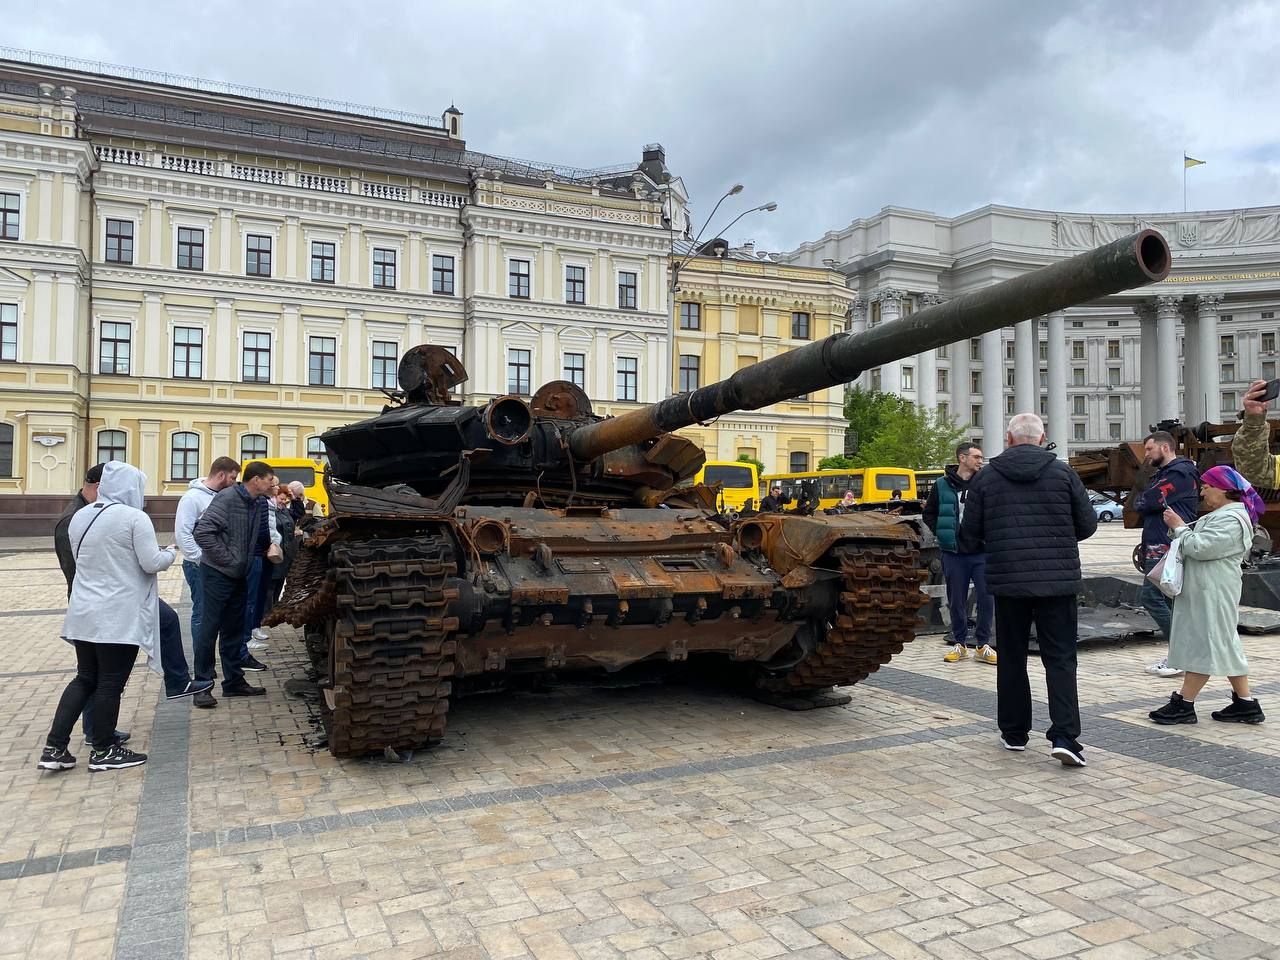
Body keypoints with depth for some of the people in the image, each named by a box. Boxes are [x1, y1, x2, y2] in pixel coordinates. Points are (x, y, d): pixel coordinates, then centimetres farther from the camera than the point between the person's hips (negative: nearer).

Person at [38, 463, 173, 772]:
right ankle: (103, 751, 14)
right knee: (111, 683, 4)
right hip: (120, 616, -7)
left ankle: (54, 747, 14)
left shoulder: (80, 516, 9)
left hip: (84, 613, 7)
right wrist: (170, 552, 6)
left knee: (85, 679, 17)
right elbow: (152, 563, -13)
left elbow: (80, 558, 20)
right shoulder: (134, 517, -14)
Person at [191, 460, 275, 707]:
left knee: (234, 629, 14)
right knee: (210, 628, -1)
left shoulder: (258, 503, 7)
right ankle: (202, 685, 7)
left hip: (238, 575, 8)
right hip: (217, 573, -8)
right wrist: (226, 558, -18)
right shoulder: (227, 498, -16)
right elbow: (202, 532, -22)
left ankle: (234, 681, 23)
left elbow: (260, 537, 19)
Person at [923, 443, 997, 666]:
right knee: (956, 601, 8)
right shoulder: (942, 485, 2)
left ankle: (984, 645, 14)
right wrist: (942, 534, 0)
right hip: (953, 553, 0)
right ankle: (960, 644, 21)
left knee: (986, 598, 0)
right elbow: (929, 514, 10)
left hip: (982, 552, 0)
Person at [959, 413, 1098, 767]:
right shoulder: (1062, 472, 0)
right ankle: (1064, 735, -6)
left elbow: (969, 538, 1)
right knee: (1060, 659, 5)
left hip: (1007, 581, 1)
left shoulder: (986, 477, 0)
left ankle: (1014, 732, 21)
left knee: (1012, 658, 13)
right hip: (1058, 581, 0)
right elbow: (1087, 525, 5)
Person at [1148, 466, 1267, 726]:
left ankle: (1184, 704, -1)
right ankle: (1245, 704, 20)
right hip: (1204, 592, 11)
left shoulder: (1230, 519, -17)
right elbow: (1199, 545, 20)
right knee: (1223, 645, 14)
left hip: (1213, 594, -11)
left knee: (1203, 645, -5)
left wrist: (1179, 527, -11)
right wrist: (1182, 528, 4)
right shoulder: (1221, 515, 18)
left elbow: (1199, 548, -24)